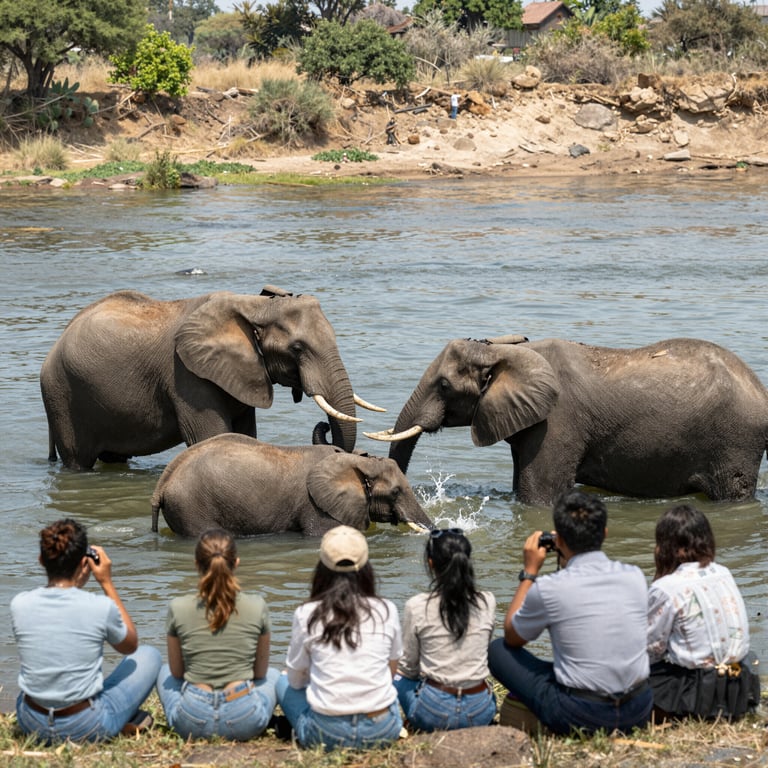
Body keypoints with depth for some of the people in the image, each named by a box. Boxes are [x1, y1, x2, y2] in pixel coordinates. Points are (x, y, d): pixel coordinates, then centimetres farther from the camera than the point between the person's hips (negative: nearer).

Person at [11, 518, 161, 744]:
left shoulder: (19, 605, -11)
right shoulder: (101, 607, -19)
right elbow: (130, 646, 4)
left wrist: (76, 584, 7)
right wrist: (107, 583, 1)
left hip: (31, 724, 3)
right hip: (87, 728, -3)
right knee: (149, 655, 19)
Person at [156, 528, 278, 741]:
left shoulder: (178, 608, -7)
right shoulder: (257, 607, -7)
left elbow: (177, 672, 6)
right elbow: (260, 671, 5)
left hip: (191, 722, 0)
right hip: (245, 722, 0)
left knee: (165, 673, 34)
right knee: (273, 676, 34)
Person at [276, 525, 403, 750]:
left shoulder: (306, 615, -5)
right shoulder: (387, 611, -1)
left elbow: (296, 680, 8)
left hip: (327, 733, -3)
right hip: (383, 731, 3)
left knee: (284, 683, 27)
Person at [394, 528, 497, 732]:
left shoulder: (417, 607, -11)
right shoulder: (487, 603, -4)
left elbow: (408, 668, 0)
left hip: (433, 715, -4)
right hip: (480, 713, 4)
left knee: (397, 676, 27)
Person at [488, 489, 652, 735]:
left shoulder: (548, 588, -15)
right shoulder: (635, 577, -2)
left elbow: (512, 638, 7)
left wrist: (529, 572, 11)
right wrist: (571, 563, 21)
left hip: (580, 717, -6)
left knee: (497, 650, 10)